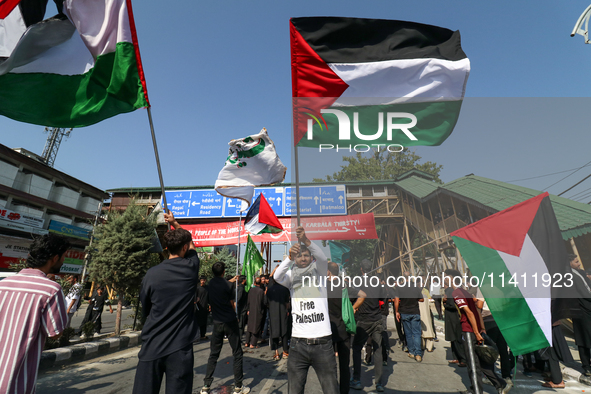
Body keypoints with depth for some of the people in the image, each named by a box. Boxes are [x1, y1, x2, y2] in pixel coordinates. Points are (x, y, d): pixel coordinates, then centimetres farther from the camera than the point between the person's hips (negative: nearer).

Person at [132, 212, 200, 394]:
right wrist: (175, 223, 27)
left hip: (152, 346, 1)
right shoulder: (191, 267, -6)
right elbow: (192, 246, 16)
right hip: (180, 346, -1)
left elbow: (145, 310, 9)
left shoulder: (151, 274, -5)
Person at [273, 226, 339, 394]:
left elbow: (322, 258, -16)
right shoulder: (291, 276, 7)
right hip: (298, 344, 1)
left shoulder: (318, 272, 5)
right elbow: (276, 276, -13)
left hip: (323, 343, -1)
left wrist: (306, 240, -32)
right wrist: (290, 257, -30)